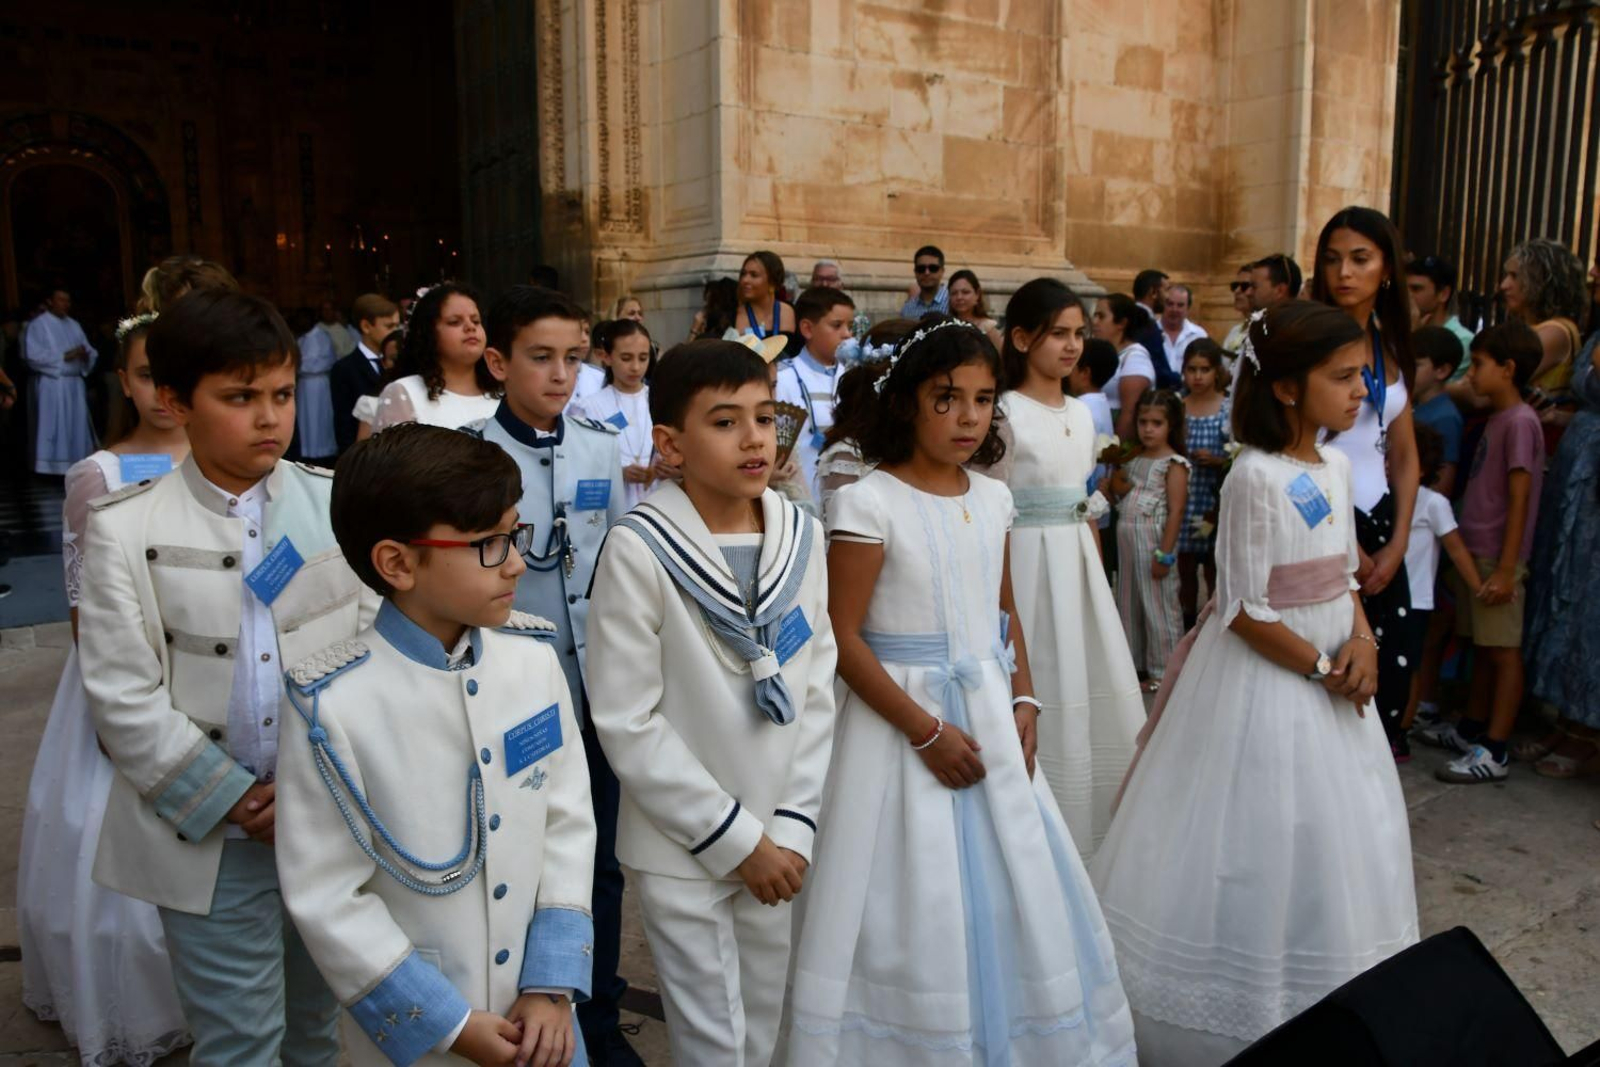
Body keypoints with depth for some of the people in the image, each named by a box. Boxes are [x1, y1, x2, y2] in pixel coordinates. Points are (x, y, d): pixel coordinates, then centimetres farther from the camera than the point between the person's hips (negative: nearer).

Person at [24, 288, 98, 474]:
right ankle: (53, 467, -5)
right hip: (51, 385, -6)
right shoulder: (37, 325, -3)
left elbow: (89, 351, 14)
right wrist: (64, 356, -17)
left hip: (75, 384, 6)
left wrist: (85, 355, -10)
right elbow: (34, 355, -13)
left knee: (77, 426, 6)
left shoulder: (74, 325, 16)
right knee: (53, 427, -7)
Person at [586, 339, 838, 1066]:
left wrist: (792, 827, -4)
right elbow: (626, 722, -15)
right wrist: (736, 840, -12)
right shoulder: (640, 549, -16)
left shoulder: (801, 536, 0)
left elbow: (816, 691, 4)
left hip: (775, 842, 5)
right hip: (682, 849, -4)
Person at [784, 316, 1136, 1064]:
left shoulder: (992, 498, 5)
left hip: (991, 719, 6)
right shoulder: (870, 503, -14)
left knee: (1013, 895, 15)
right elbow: (843, 637, -15)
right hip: (904, 718, -6)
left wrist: (1023, 703, 1)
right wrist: (926, 730, -17)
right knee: (917, 910, 4)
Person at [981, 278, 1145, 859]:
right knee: (1040, 699, -2)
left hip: (1080, 566, 7)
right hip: (1028, 565, -7)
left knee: (1098, 695, 10)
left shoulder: (1082, 413, 11)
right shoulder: (1006, 413, -9)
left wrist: (1097, 576, 15)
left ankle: (1092, 836, 27)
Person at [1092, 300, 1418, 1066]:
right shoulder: (1256, 477, -20)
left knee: (1336, 841, 17)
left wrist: (1362, 641, -6)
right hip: (1264, 680, -9)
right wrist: (1323, 669, -13)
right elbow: (1246, 612, -20)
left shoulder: (1335, 467, 5)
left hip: (1330, 677, 9)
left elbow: (1343, 577, 12)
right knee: (1258, 846, 2)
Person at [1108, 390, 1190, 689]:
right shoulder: (1133, 458, 11)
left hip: (1153, 539, -7)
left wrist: (1165, 554, -18)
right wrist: (1117, 485, -1)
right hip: (1126, 538, 7)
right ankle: (1133, 660, 27)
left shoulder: (1173, 463, -9)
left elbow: (1176, 511, -14)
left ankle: (1163, 669, 9)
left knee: (1158, 604, -1)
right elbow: (1115, 483, 24)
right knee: (1128, 602, 14)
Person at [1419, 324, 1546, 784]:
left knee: (1504, 651, -3)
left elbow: (1519, 500, -17)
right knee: (1482, 646, 17)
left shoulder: (1519, 422, -14)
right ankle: (1471, 730, 28)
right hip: (1476, 552, 9)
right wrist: (1469, 557, 17)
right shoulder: (1496, 418, 13)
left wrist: (1506, 569, -19)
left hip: (1498, 558, -9)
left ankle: (1494, 752, 1)